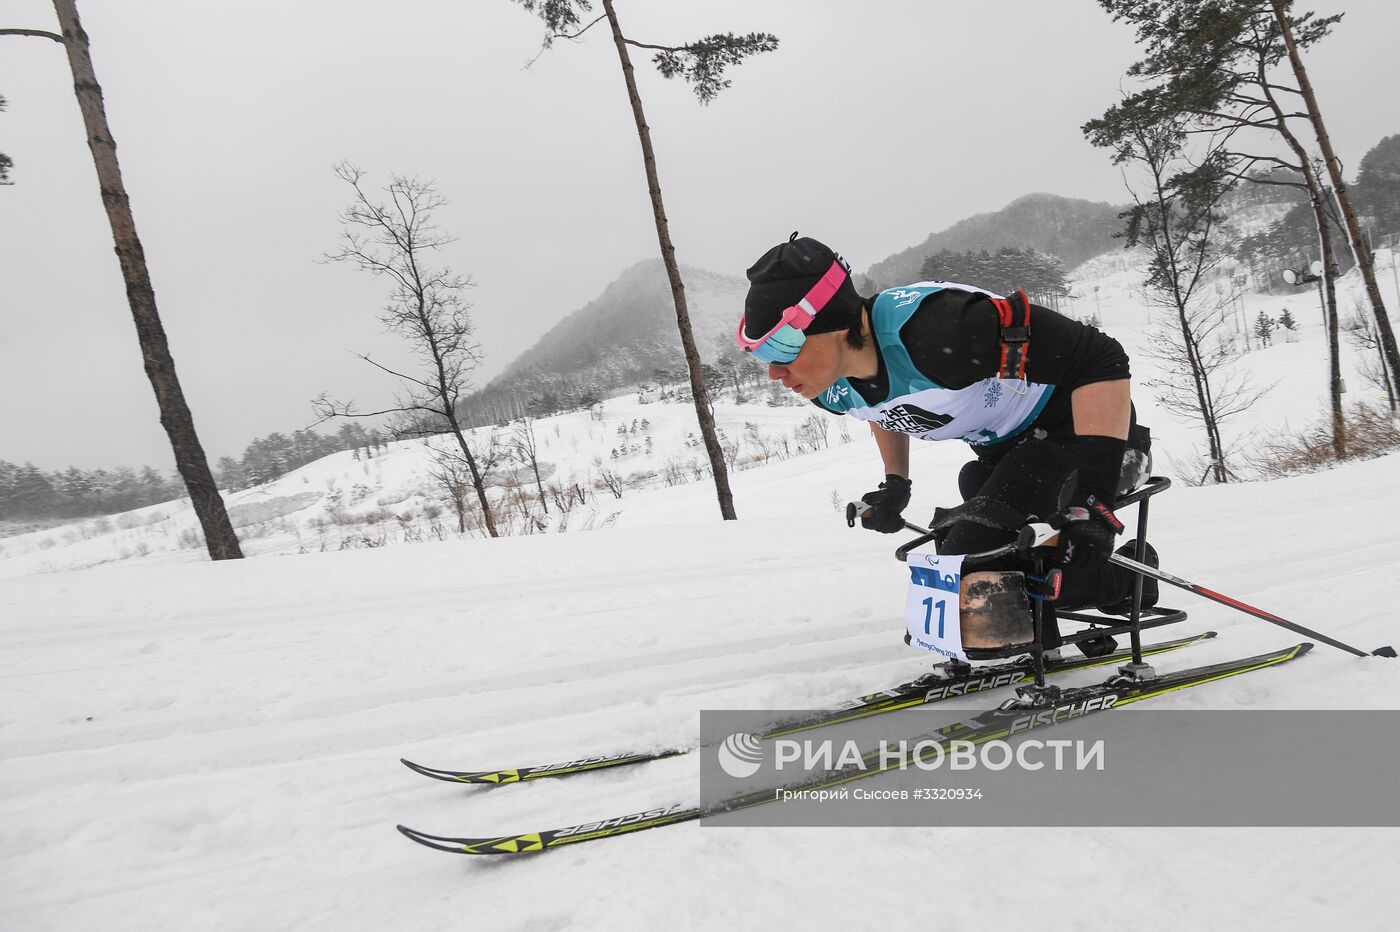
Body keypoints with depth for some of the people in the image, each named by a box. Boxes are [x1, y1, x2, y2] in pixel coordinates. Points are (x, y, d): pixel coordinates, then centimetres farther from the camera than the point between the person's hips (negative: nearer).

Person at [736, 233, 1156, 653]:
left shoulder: (937, 326, -37)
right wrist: (894, 485, 11)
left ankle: (1128, 579, -1)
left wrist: (1094, 497, -38)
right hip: (1004, 451, 8)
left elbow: (1101, 359, -33)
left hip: (1082, 432, -8)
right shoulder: (830, 390, -10)